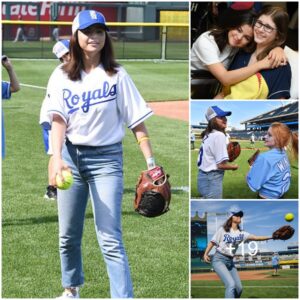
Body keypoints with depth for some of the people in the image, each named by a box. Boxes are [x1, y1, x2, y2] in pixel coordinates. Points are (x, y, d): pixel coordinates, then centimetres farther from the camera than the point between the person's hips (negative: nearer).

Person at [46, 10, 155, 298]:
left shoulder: (116, 76, -3)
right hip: (71, 156, 3)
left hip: (106, 158, -3)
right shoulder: (62, 75, 1)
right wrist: (56, 158, -25)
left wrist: (150, 161, -12)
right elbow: (58, 120, -9)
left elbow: (137, 120, -4)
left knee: (110, 239, -11)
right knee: (68, 235, 13)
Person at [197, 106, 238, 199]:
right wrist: (234, 167, 0)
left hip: (203, 176, 10)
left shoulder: (208, 135, 14)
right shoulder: (219, 135, -15)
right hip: (212, 178, -10)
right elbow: (221, 164, -17)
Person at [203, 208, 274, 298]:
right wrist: (205, 254, -14)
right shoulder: (223, 230, -4)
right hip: (219, 260, -6)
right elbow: (212, 242, -1)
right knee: (231, 284, -24)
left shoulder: (241, 233, 6)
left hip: (230, 262, 6)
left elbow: (256, 237, -5)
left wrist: (271, 237, -18)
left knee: (239, 288, 3)